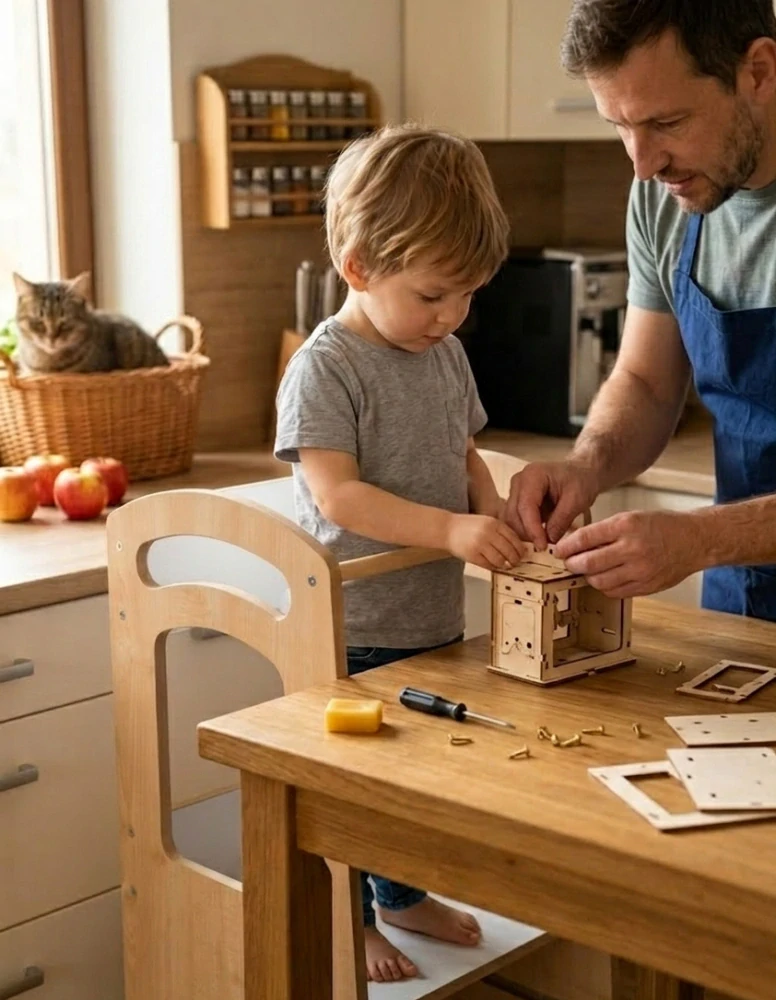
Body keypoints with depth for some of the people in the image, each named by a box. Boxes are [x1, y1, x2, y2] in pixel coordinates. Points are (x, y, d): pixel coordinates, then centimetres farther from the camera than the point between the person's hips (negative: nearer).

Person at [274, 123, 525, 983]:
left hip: (435, 617, 8)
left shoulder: (447, 355, 5)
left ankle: (404, 895, 43)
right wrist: (453, 529, -35)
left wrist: (494, 512, -6)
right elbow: (337, 494, -26)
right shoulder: (324, 368, -18)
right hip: (353, 628, -7)